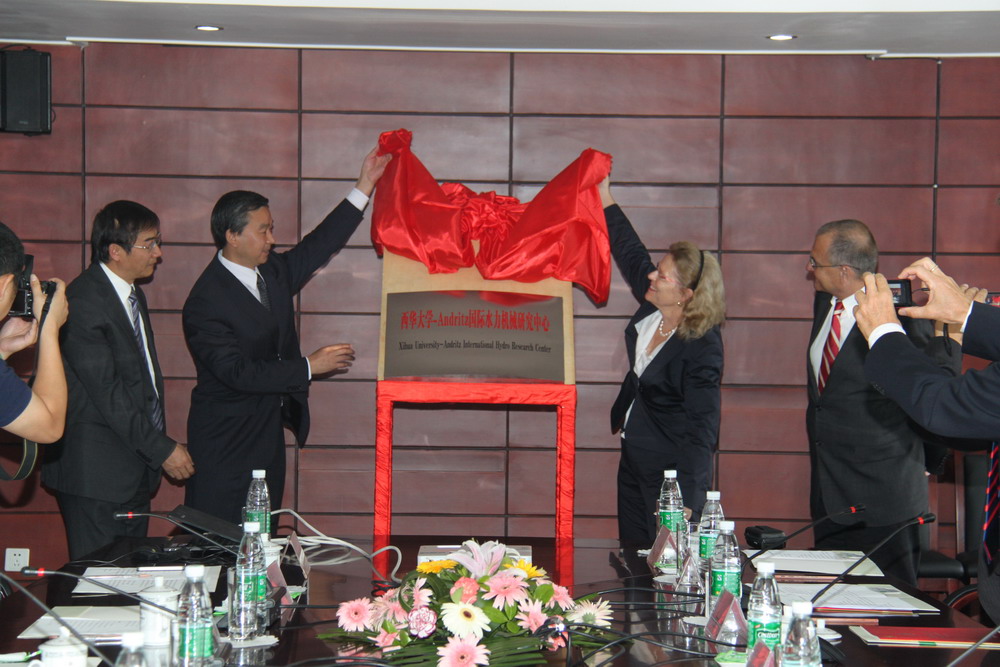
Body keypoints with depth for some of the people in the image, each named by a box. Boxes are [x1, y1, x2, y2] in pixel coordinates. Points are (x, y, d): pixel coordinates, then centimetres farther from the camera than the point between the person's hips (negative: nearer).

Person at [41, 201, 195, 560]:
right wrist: (162, 449, -17)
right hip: (96, 475, -9)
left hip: (136, 469, 9)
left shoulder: (133, 295, 14)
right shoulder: (83, 302, -17)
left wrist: (159, 439, 12)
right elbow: (106, 392, -20)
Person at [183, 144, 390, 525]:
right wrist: (309, 367, -18)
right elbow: (237, 372, -22)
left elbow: (319, 246, 15)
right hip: (225, 441, -8)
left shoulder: (273, 272, 5)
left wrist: (364, 186, 12)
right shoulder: (206, 301, -19)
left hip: (269, 433, 8)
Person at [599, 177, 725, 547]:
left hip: (671, 469, -8)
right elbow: (629, 251, 13)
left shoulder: (702, 348, -26)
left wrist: (687, 500, -34)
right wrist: (605, 195, 15)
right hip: (634, 455, 8)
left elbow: (702, 429, -27)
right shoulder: (651, 309, -5)